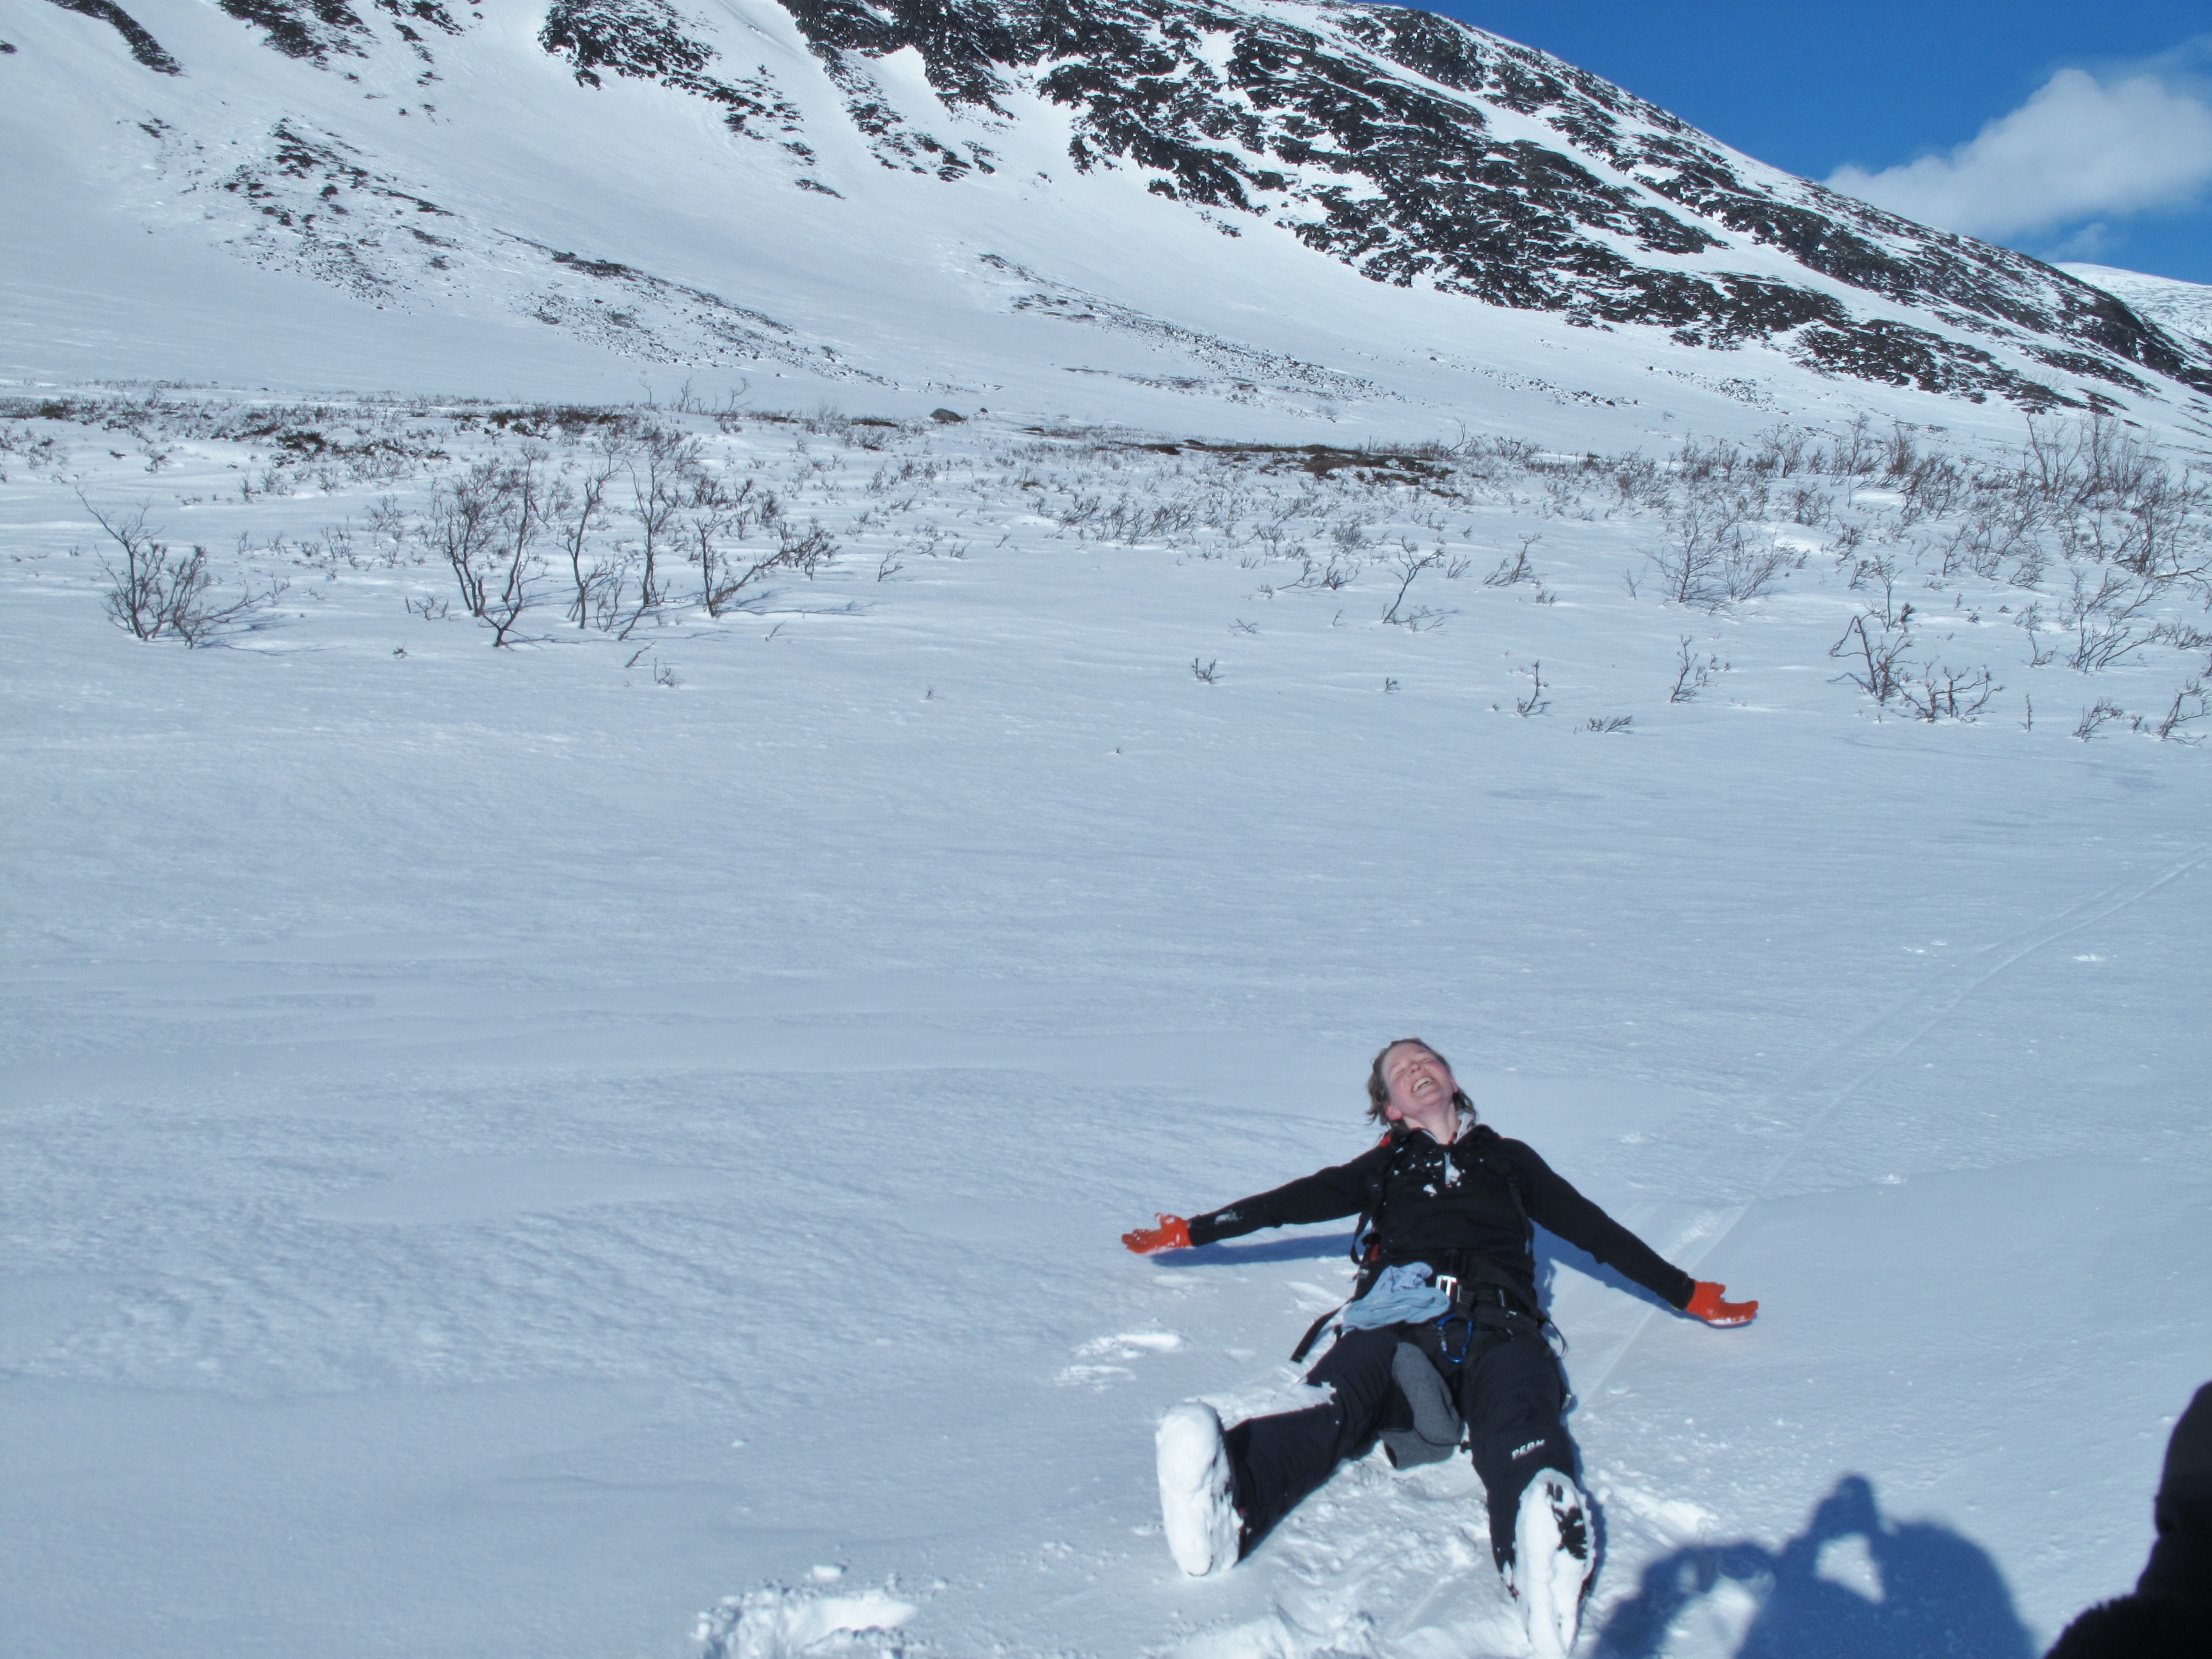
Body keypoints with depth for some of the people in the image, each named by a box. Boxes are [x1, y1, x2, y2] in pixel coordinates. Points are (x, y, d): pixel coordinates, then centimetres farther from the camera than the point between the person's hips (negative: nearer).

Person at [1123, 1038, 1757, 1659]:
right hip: (1396, 1321, 0)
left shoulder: (1509, 1159, 36)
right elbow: (1290, 1202, 36)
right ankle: (1226, 1506, -66)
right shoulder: (1384, 1167, 35)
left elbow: (1595, 1229, 37)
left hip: (1497, 1327, 0)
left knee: (1519, 1430, -37)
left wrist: (1691, 1296, 36)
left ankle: (1542, 1556, -70)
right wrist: (1190, 1231, 36)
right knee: (1334, 1405, -36)